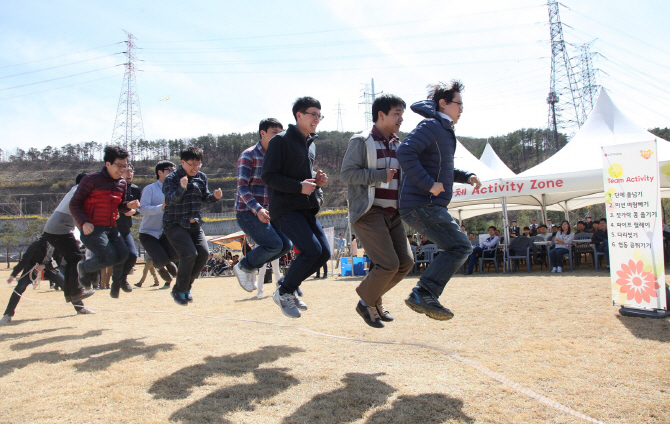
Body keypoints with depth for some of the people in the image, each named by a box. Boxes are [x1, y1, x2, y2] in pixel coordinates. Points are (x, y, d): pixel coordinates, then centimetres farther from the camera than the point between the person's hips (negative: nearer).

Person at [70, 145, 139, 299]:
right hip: (92, 228, -6)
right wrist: (84, 223, -21)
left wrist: (129, 205, 0)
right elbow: (74, 204, -6)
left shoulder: (122, 183, 12)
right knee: (109, 256, -20)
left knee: (123, 254, -11)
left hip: (111, 228, 6)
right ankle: (84, 267, 12)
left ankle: (117, 281, 18)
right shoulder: (91, 180, -8)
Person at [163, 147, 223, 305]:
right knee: (190, 253, -21)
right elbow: (170, 200, -23)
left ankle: (186, 287, 11)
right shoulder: (171, 179, -10)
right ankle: (179, 290, 0)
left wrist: (214, 196, -9)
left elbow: (204, 198, 12)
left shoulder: (201, 177, 7)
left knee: (204, 253, -9)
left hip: (194, 224, 6)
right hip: (175, 225, -6)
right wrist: (181, 188, -41)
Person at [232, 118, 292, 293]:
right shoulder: (249, 155, -10)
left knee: (285, 245, 0)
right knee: (274, 245, -18)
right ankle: (243, 267, 6)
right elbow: (242, 187, -19)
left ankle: (252, 266, 18)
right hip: (248, 212, -8)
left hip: (267, 212, 8)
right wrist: (257, 209, -33)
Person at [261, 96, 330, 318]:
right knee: (312, 250, -19)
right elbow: (268, 176, -12)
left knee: (324, 252, 1)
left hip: (306, 209, 8)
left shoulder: (311, 145, 19)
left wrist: (317, 179, 7)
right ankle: (283, 292, 3)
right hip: (285, 209, -8)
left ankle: (290, 288, 19)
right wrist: (300, 187, -19)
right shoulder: (281, 140, -6)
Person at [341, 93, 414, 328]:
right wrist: (382, 176, -19)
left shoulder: (397, 145, 16)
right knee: (388, 264, -14)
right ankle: (366, 302, 11)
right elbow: (347, 173, -15)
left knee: (406, 262, 2)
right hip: (369, 213, -8)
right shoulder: (362, 141, -6)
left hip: (392, 214, 8)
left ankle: (374, 296, 24)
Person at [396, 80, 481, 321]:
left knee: (456, 248, 12)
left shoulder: (444, 130, 23)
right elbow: (405, 153, -25)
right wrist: (429, 184, -25)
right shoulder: (431, 125, -9)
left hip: (429, 205, 10)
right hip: (421, 204, -10)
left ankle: (425, 297, 12)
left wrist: (466, 176, 17)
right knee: (461, 247, -13)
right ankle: (423, 294, -12)